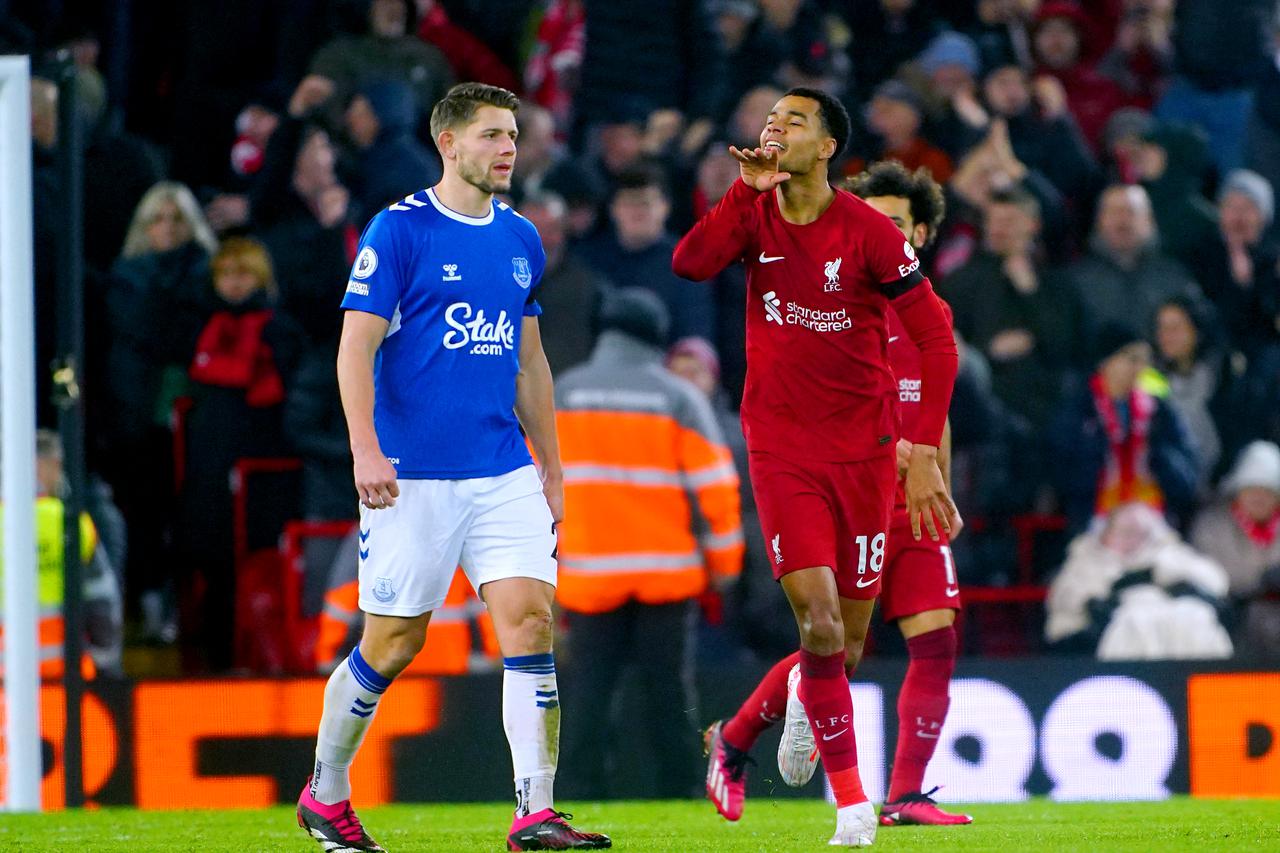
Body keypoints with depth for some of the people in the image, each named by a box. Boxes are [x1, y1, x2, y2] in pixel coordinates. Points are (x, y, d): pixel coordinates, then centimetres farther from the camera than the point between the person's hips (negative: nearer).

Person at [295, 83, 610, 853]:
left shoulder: (521, 240, 13)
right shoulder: (399, 231, -5)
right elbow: (357, 347, -9)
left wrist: (552, 469, 20)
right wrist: (366, 449, -20)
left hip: (505, 473, 5)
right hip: (415, 474, -5)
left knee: (530, 617, -10)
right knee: (393, 641, 2)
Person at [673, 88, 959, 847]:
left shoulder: (869, 231, -9)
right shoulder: (756, 215, 0)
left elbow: (936, 340, -7)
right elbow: (691, 264, -18)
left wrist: (924, 451, -13)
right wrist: (748, 189, -21)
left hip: (864, 448, 0)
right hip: (783, 449, 0)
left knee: (846, 642, 5)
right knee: (819, 622, -15)